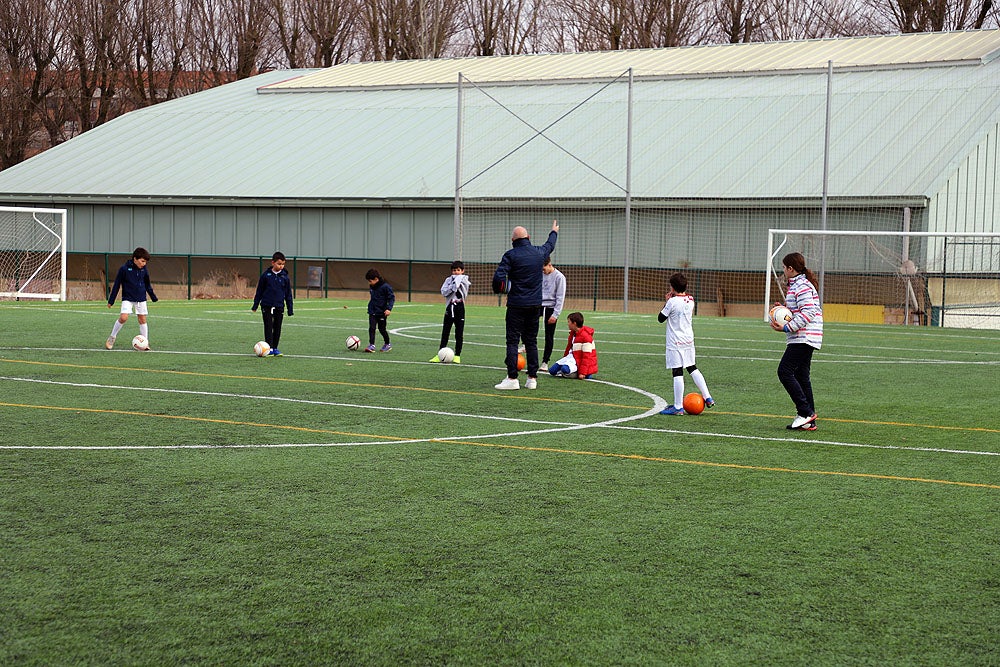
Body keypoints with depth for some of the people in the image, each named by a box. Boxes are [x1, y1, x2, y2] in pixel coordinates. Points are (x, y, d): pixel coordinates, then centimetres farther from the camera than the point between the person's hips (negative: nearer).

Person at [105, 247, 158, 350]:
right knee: (123, 317, -17)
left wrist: (153, 297, 19)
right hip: (127, 298, -4)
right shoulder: (124, 269, -12)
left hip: (141, 299, 4)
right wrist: (111, 301, -5)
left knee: (142, 319, 4)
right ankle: (112, 337, 3)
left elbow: (147, 285, 17)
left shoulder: (144, 270, 1)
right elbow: (116, 285, -6)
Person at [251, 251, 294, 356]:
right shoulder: (266, 275, -1)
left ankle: (275, 348, 15)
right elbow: (259, 291, 6)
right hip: (267, 306, -2)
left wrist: (290, 309, 7)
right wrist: (255, 305, 6)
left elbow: (288, 294, 9)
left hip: (279, 307, 2)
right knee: (268, 327, -3)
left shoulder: (285, 277, 3)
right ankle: (269, 348, -2)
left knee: (277, 328, 6)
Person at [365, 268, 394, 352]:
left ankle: (388, 344, 24)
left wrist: (389, 308, -23)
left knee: (382, 329, 5)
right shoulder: (372, 287, 7)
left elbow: (392, 298, -14)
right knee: (371, 328, -8)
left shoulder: (385, 287, -15)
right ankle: (371, 345, -11)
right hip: (372, 312, 5)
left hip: (382, 313, -5)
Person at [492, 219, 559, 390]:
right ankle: (532, 378, 9)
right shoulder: (539, 252, 7)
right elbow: (550, 245, 30)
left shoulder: (510, 255, -8)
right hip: (535, 305, 5)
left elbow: (498, 277, -16)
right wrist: (554, 232, 50)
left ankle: (512, 378, -9)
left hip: (516, 304, -5)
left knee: (512, 341, -3)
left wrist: (498, 290, 4)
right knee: (531, 341, 10)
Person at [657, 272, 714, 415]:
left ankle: (678, 407, -4)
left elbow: (660, 318, -6)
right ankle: (708, 398, 18)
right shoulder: (690, 300, 4)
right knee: (692, 368, 19)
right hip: (689, 339, 7)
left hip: (675, 342, -7)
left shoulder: (672, 302, -16)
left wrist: (666, 302, 3)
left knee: (677, 373, -5)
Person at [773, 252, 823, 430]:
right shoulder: (797, 285, 20)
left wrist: (787, 327, -22)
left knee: (785, 371, -13)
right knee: (801, 375, 10)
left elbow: (808, 313, -22)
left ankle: (806, 412, -12)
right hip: (803, 339, 11)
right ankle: (809, 421, 10)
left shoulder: (802, 286, -13)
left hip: (803, 338, -11)